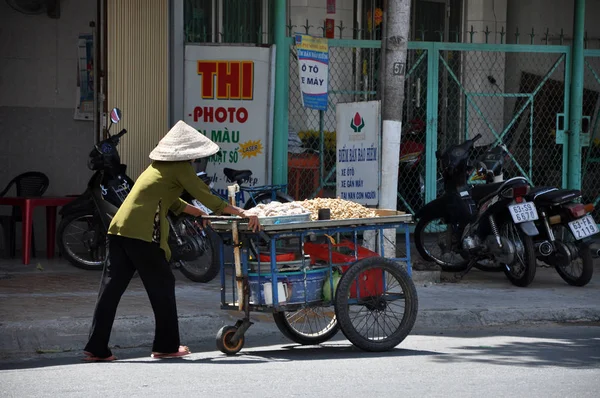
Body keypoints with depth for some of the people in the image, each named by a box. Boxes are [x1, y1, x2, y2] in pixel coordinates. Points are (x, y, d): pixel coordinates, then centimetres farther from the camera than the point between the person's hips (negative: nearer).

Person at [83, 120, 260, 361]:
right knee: (162, 285, 6)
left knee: (112, 287, 4)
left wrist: (201, 214, 35)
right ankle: (166, 346, 13)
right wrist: (241, 213, 0)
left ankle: (96, 348, 1)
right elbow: (206, 196, -3)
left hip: (119, 230, 8)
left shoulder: (159, 166, 26)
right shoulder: (180, 168, 0)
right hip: (142, 233, -8)